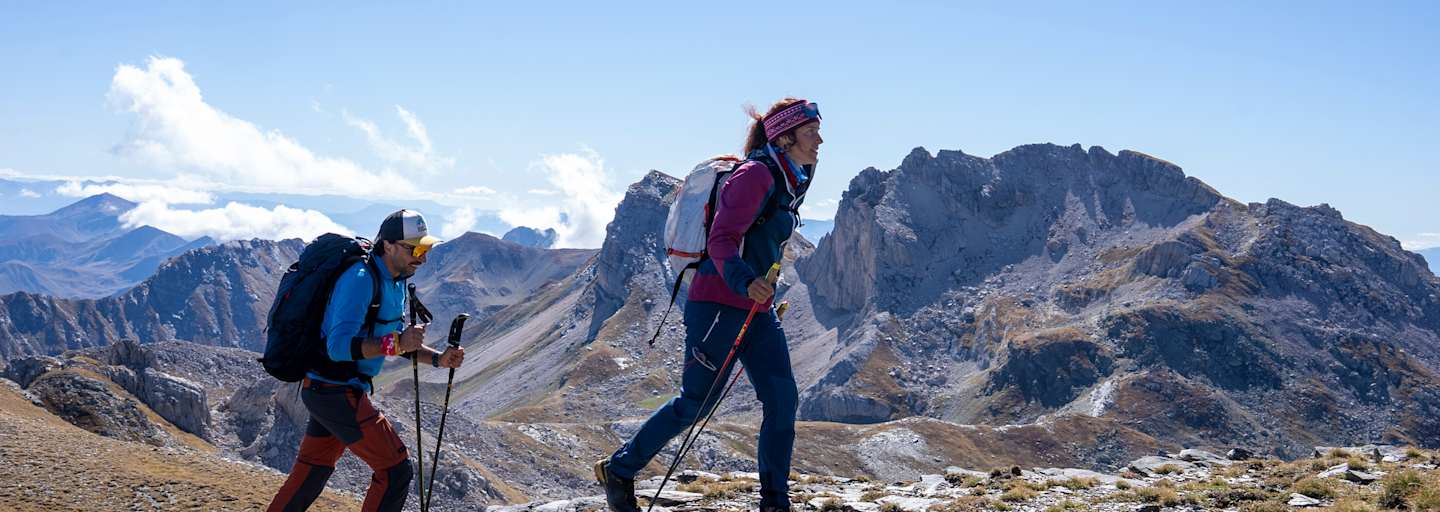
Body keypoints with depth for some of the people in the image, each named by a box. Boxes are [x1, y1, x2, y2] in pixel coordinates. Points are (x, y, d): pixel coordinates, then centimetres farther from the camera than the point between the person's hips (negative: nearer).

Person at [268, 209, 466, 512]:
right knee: (396, 471, -8)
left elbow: (394, 342, 18)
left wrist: (438, 359, 3)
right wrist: (396, 343, -34)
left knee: (312, 471, 22)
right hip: (337, 392, -10)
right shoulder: (360, 280, -21)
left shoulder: (396, 282, 9)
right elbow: (339, 345, -29)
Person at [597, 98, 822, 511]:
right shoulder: (756, 175, -14)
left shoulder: (789, 182, 15)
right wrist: (744, 281, -39)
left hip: (757, 311, 9)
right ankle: (619, 470, 15)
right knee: (695, 402, -1)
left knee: (783, 400, -1)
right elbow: (721, 241, -23)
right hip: (718, 303, -9)